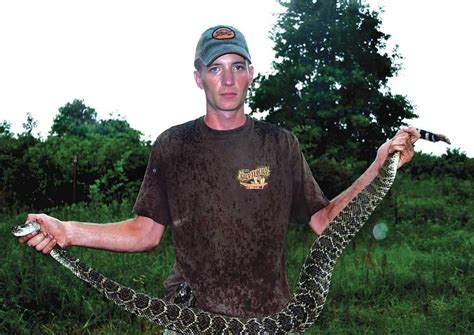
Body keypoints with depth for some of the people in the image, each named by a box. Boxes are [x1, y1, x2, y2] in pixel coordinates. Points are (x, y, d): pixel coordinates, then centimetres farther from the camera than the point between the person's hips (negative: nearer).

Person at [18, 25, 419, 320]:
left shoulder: (281, 144, 1)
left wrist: (380, 166, -8)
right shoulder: (173, 145, 0)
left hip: (269, 314, 1)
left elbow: (323, 220, 1)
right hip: (192, 314, 0)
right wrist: (67, 231, -15)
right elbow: (146, 232, -2)